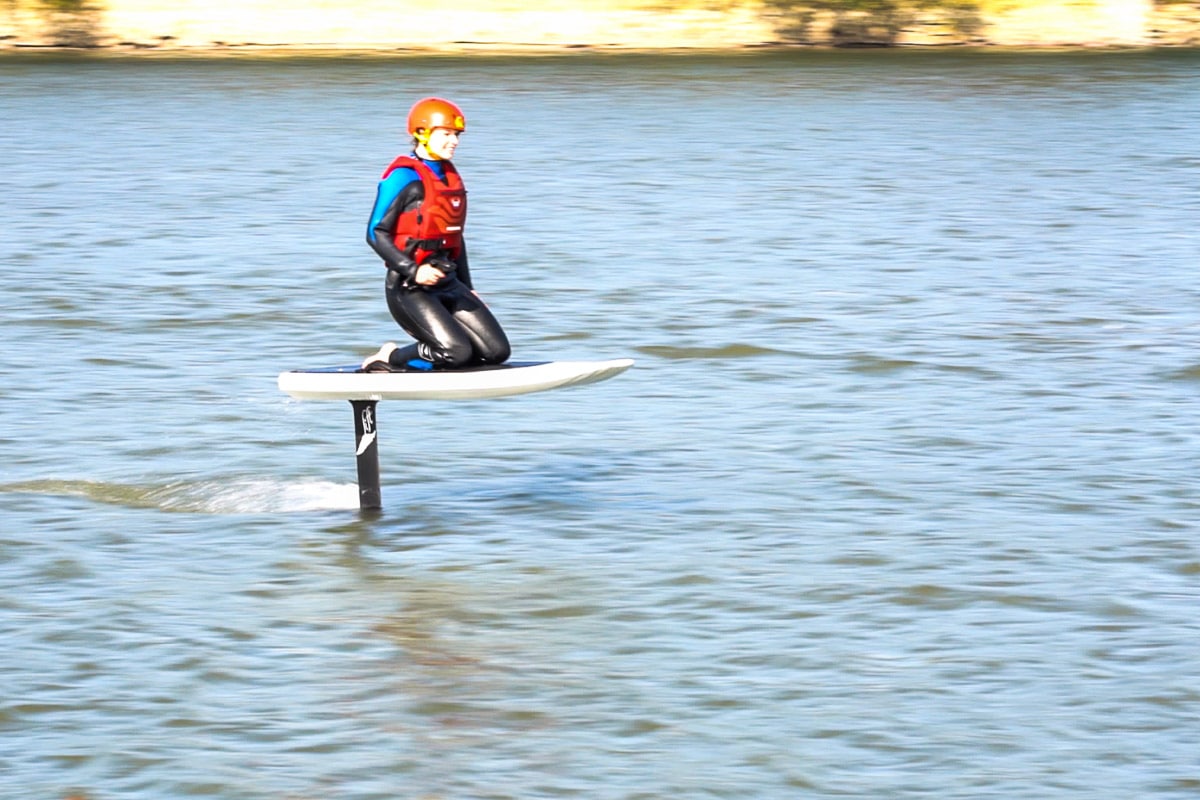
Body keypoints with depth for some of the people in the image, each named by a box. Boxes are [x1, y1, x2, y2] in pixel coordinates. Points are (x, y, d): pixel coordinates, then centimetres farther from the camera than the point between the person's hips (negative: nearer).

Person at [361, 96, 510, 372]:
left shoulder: (451, 177, 16)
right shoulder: (404, 178, -10)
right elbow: (376, 233, -14)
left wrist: (467, 287, 19)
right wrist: (414, 272, -22)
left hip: (448, 285, 8)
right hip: (409, 287, -8)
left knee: (497, 351, -3)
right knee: (457, 352, -23)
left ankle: (421, 360, 9)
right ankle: (390, 358, -1)